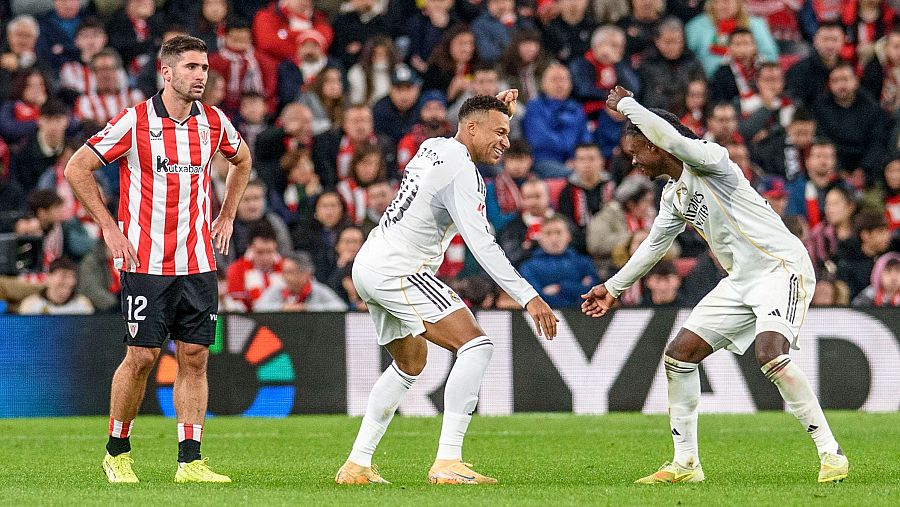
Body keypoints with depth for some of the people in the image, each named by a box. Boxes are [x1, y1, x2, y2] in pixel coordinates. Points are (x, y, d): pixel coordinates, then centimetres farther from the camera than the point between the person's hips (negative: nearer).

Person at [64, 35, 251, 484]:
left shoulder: (214, 122, 5)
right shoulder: (134, 122, -9)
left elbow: (242, 160, 27)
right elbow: (77, 169, -4)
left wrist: (227, 216, 19)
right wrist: (109, 227, -6)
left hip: (198, 262, 4)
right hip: (146, 261, -4)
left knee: (194, 357, 1)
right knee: (141, 357, -4)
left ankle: (190, 462, 3)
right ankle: (117, 451, 14)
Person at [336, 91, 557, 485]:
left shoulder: (435, 147, 12)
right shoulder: (459, 169, -16)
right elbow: (480, 243, -25)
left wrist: (499, 111, 26)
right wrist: (528, 296, -28)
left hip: (368, 267, 11)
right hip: (397, 272, -11)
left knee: (410, 362, 28)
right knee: (476, 346, -18)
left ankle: (357, 464, 28)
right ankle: (447, 463, -26)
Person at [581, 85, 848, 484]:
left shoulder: (709, 159, -12)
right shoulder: (673, 195, 15)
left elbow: (671, 138, -31)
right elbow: (654, 244, 29)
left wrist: (626, 105, -16)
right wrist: (614, 288, 34)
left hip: (782, 267, -10)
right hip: (741, 279, 10)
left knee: (770, 354, -29)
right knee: (679, 353, 4)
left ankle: (831, 454, -21)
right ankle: (685, 463, 11)